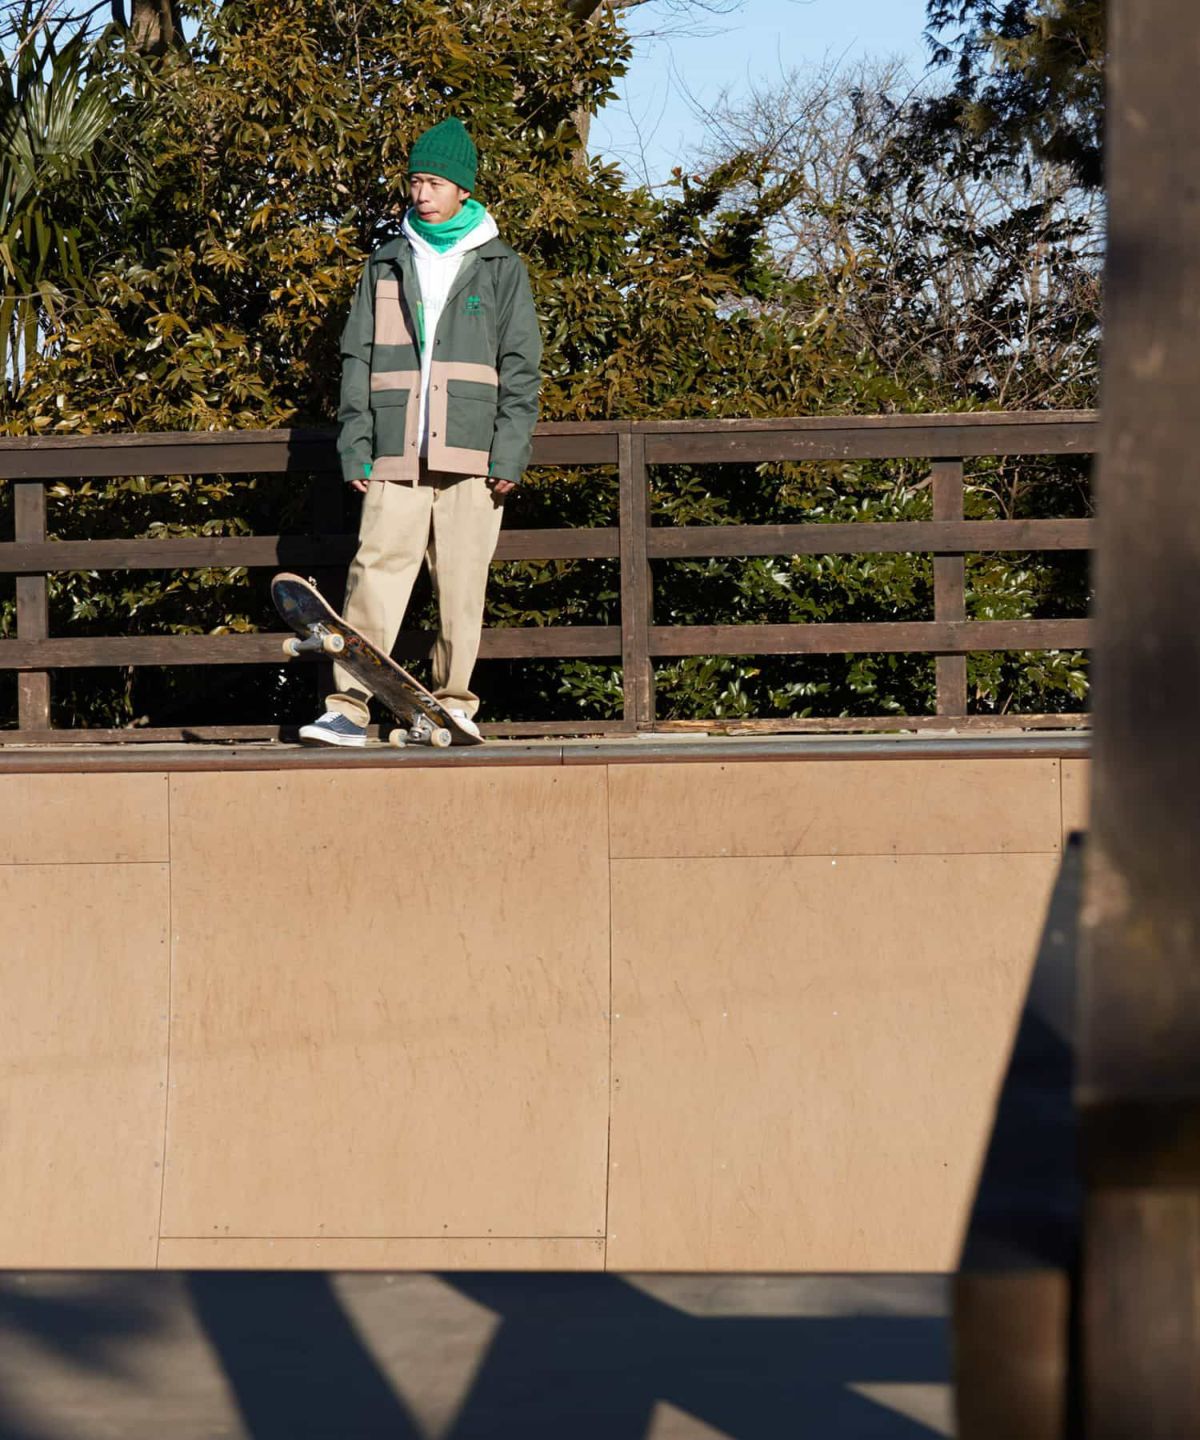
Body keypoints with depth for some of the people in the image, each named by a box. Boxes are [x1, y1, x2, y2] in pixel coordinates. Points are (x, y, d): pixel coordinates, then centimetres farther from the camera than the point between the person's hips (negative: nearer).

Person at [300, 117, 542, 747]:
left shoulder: (500, 268, 10)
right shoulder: (386, 267, 15)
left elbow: (520, 368, 6)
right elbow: (357, 360, 14)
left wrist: (509, 454, -4)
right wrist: (355, 449, 5)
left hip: (471, 457, -1)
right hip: (396, 457, 1)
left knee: (462, 587, -2)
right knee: (373, 576, -9)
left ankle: (452, 704, 8)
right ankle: (348, 707, -11)